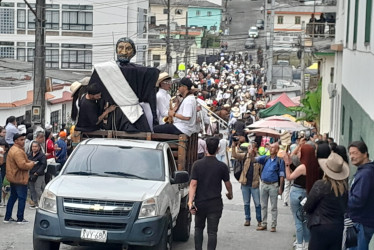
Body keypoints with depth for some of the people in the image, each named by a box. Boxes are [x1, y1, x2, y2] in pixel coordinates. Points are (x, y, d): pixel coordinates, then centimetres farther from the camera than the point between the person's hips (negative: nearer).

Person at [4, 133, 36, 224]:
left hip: (13, 178, 11)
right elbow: (22, 165, -28)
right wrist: (31, 164, -12)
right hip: (20, 179, -11)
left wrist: (28, 162, 6)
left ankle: (7, 217, 20)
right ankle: (20, 219, 1)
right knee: (22, 198, -2)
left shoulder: (13, 149, 14)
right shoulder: (18, 151, -21)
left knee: (13, 197, 17)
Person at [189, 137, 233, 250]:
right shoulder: (222, 166, -7)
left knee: (198, 228, 20)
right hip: (215, 204, -1)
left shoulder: (197, 164, -5)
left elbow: (193, 184, -10)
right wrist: (230, 194, 25)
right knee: (212, 231, 1)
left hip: (200, 203, 2)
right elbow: (228, 184, 5)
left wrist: (190, 202, -11)